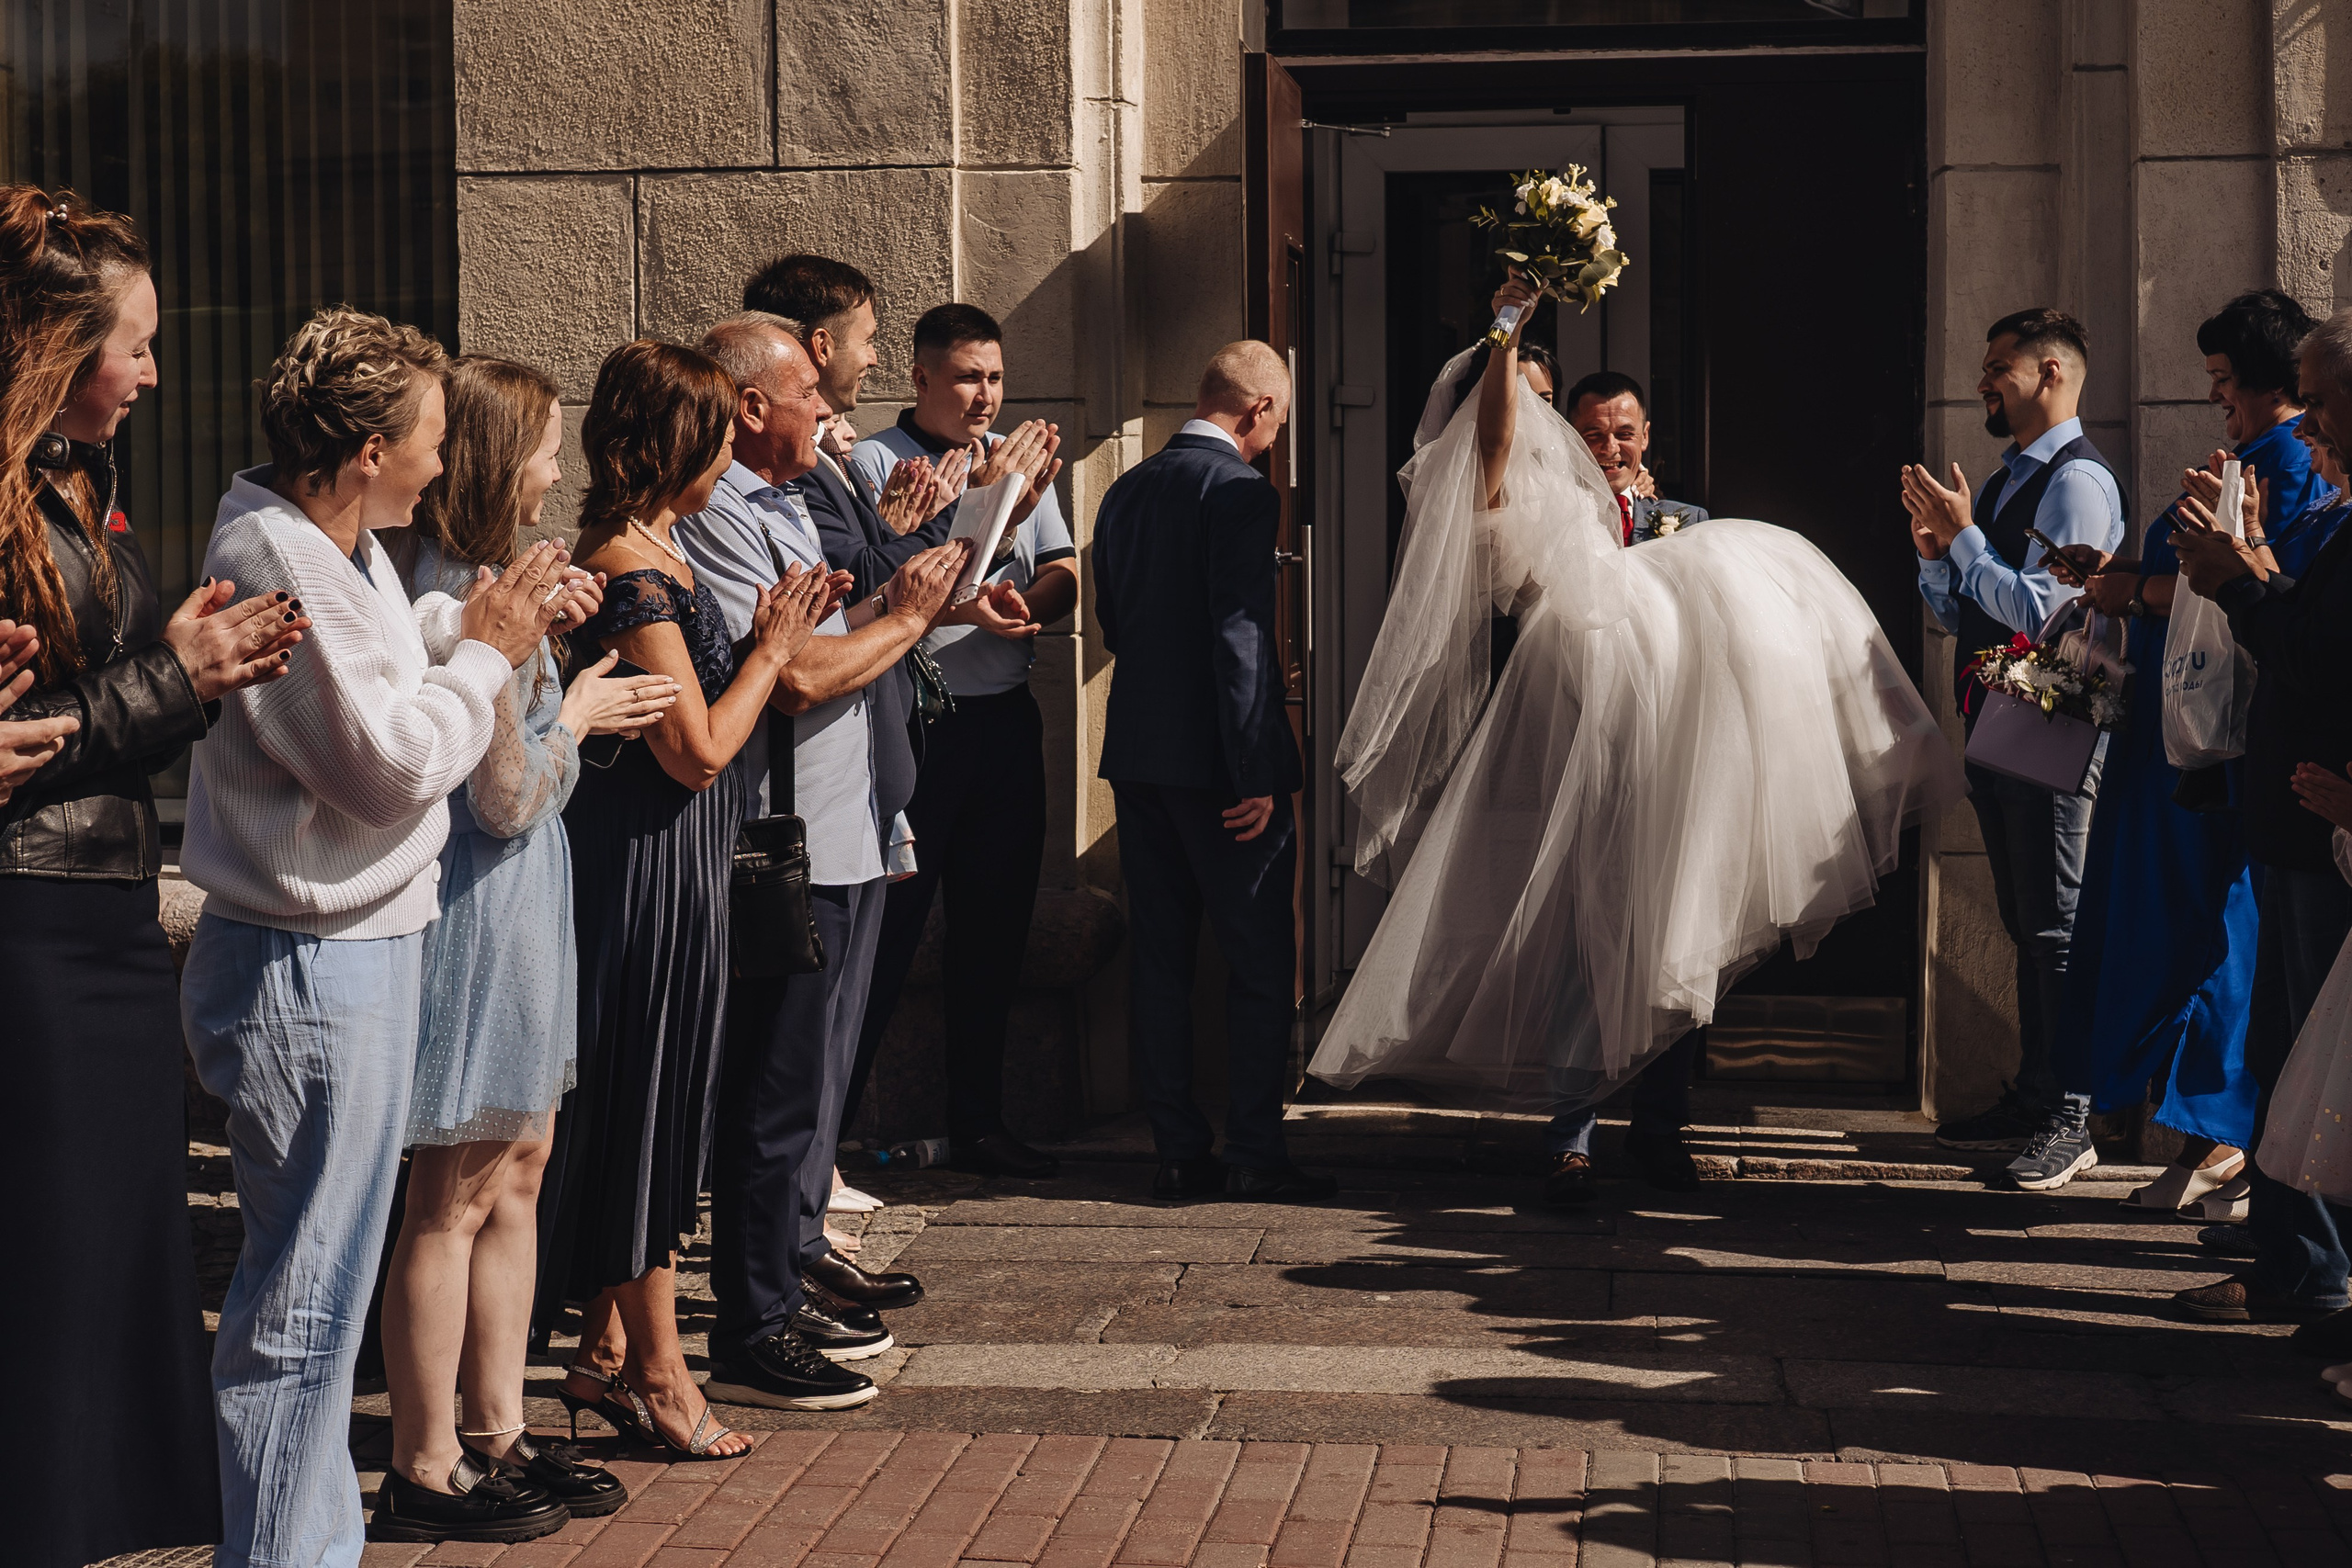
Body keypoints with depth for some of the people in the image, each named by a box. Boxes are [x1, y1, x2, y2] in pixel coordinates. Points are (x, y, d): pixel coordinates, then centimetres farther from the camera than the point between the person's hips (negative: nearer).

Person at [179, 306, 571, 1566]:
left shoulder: (344, 551, 11)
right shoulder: (276, 566, -19)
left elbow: (392, 699, 13)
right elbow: (390, 764, -21)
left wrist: (504, 628, 4)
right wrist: (488, 653, -8)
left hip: (353, 952, 11)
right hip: (309, 974, -11)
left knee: (319, 1282, 18)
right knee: (303, 1295, -3)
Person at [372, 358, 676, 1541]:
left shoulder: (465, 588, 10)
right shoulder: (463, 610, -21)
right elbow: (509, 796, -19)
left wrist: (539, 643, 11)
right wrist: (575, 712, -4)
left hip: (517, 907, 10)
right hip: (479, 908, -10)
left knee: (517, 1170, 16)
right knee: (454, 1198, -2)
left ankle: (497, 1432, 25)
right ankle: (425, 1471, 8)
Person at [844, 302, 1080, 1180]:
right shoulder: (874, 464, -3)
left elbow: (1063, 577, 10)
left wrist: (1027, 605, -12)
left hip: (1006, 719, 6)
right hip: (910, 719, -6)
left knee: (994, 926, 10)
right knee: (886, 927, -5)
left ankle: (977, 1124, 21)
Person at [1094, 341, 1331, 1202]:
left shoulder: (1124, 491, 10)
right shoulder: (1240, 492, -13)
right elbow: (1240, 637, -19)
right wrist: (1255, 771, -18)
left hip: (1135, 751, 7)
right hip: (1215, 758, -7)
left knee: (1159, 956, 9)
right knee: (1261, 962, 1)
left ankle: (1178, 1151, 12)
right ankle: (1255, 1153, 1)